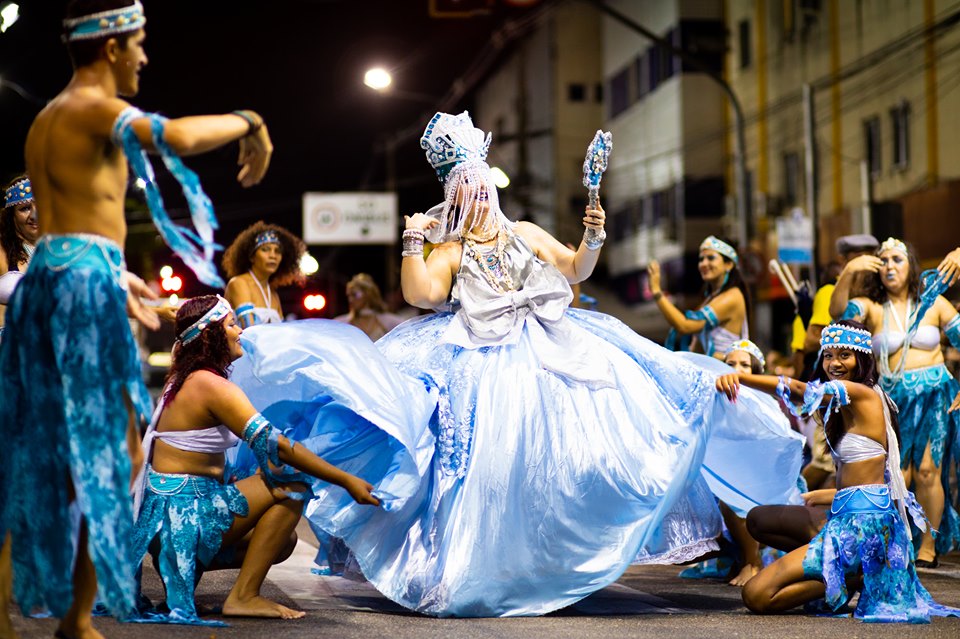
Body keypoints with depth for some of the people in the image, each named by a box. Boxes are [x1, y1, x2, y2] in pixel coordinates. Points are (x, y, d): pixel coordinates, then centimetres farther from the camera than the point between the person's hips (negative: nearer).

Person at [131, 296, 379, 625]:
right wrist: (347, 481, -19)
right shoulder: (211, 385, -18)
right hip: (187, 511, -10)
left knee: (281, 543, 18)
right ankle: (243, 597, -13)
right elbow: (275, 446, -22)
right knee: (291, 489, -15)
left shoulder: (186, 379, 13)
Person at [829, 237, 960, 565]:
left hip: (933, 394, 0)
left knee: (926, 470, -9)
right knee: (898, 475, -9)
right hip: (893, 399, 0)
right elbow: (838, 310, -14)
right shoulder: (872, 308, 5)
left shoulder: (934, 304, 9)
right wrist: (848, 273, -29)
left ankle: (929, 546, 0)